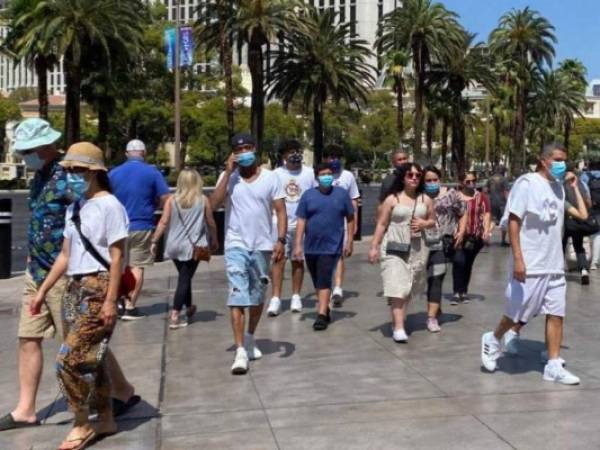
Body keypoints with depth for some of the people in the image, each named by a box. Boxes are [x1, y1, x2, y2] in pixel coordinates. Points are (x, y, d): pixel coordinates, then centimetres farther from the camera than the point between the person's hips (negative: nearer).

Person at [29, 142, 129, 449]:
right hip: (75, 288, 8)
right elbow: (65, 256, 16)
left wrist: (110, 300, -18)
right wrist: (42, 291, 15)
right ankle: (106, 420, 26)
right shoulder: (74, 208, 13)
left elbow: (116, 257, -13)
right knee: (91, 359, 13)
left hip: (98, 288, -8)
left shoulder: (108, 206, -10)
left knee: (69, 360, -9)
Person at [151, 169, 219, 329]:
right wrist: (214, 240, 20)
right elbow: (211, 223, 5)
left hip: (175, 246, 3)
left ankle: (189, 308, 39)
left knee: (184, 277, 21)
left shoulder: (172, 200, -1)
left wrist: (154, 241, 1)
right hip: (194, 247, -3)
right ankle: (174, 317, -12)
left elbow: (163, 223, -6)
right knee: (184, 279, -3)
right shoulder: (203, 200, -3)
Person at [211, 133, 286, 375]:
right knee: (237, 297, -11)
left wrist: (281, 240, -13)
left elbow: (280, 211, -1)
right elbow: (213, 204, -14)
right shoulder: (228, 177, 1)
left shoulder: (270, 177, 1)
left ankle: (250, 339, 35)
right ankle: (240, 351, -12)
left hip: (262, 246, 2)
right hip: (236, 246, -2)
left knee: (257, 296, 15)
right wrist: (228, 172, -14)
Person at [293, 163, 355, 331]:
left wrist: (349, 242, 2)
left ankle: (322, 316, -10)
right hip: (311, 247, 3)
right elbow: (301, 221, 2)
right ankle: (325, 309, 30)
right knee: (317, 282, 14)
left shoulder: (341, 194, 1)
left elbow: (350, 218, 6)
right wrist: (298, 244, -4)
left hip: (331, 246, -3)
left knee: (324, 280, -10)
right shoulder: (308, 195, 3)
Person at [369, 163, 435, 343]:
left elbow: (433, 220, 18)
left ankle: (397, 320, 24)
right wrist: (374, 247, -4)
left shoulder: (426, 200, 8)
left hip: (416, 249, 4)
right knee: (397, 287, -12)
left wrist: (424, 223, -5)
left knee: (408, 288, 7)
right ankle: (398, 327, -14)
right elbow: (381, 224, 1)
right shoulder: (392, 199, -1)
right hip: (394, 248, -3)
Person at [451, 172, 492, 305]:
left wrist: (486, 231, -15)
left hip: (475, 237, 2)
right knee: (458, 261, -16)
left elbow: (486, 214, -2)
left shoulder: (482, 197, 6)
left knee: (468, 264, 9)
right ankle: (457, 292, -11)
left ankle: (464, 292, 21)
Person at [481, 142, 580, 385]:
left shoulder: (558, 187, 12)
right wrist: (517, 258, -20)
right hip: (530, 264, -7)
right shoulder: (527, 184, -10)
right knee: (518, 313, 4)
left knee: (556, 314, 4)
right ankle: (493, 340, 29)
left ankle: (553, 366, 10)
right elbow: (513, 221, -15)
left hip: (554, 265, 7)